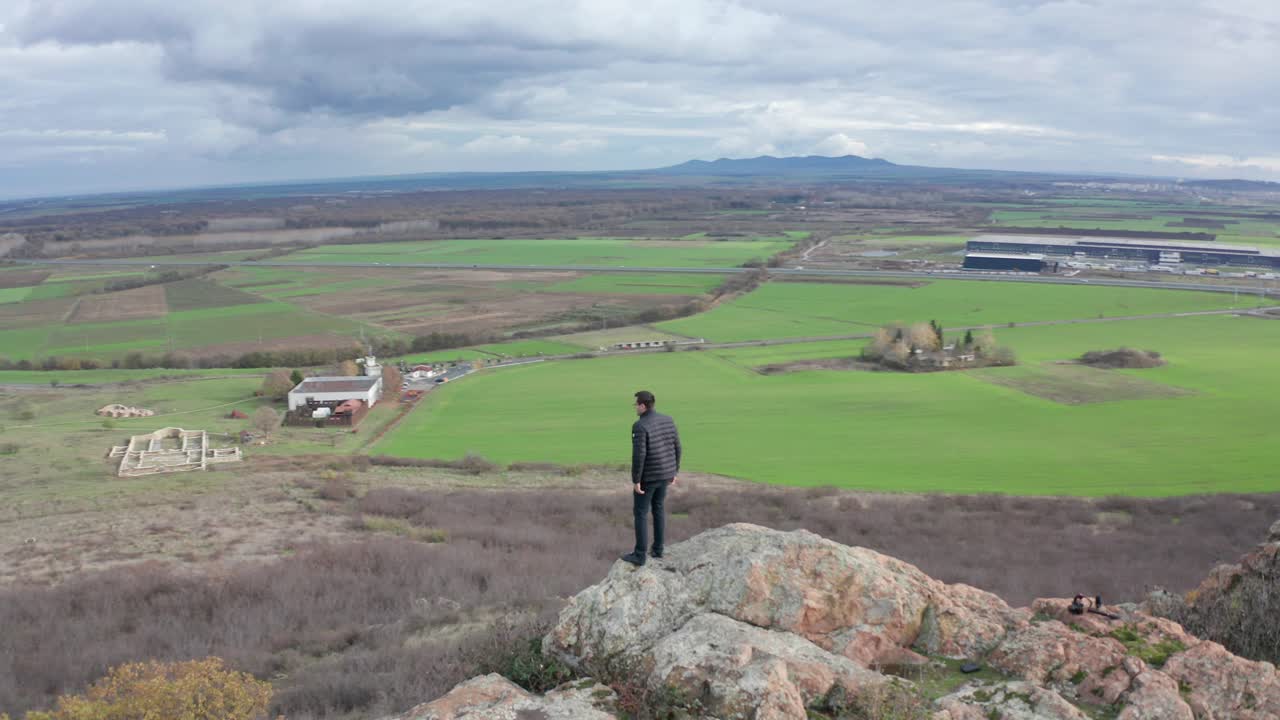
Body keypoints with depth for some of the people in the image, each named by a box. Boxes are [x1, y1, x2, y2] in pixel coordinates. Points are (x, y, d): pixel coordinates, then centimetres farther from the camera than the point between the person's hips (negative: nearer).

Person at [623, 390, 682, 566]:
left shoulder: (640, 426, -24)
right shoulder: (667, 420, -2)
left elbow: (638, 455, -25)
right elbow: (676, 447, 4)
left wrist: (635, 480, -17)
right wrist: (675, 471, 14)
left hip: (647, 475, -7)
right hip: (664, 472, 7)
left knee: (640, 513, 6)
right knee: (658, 508, 22)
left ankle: (639, 555, 12)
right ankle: (657, 548, 29)